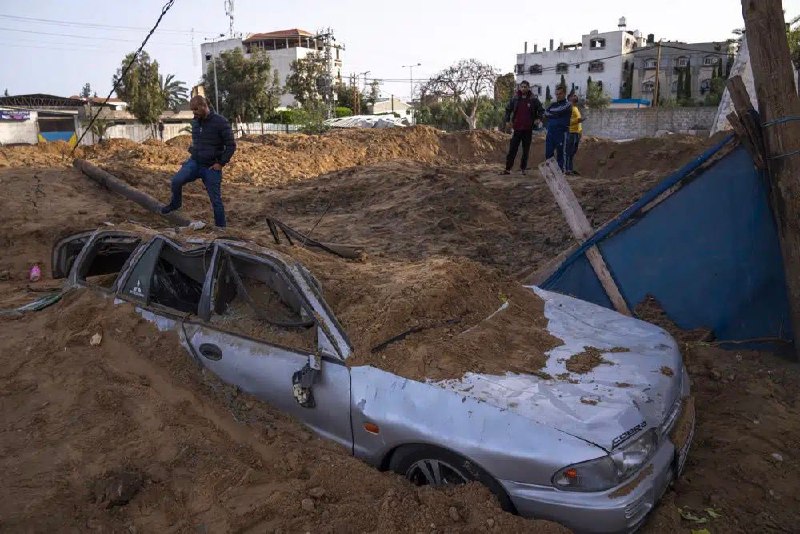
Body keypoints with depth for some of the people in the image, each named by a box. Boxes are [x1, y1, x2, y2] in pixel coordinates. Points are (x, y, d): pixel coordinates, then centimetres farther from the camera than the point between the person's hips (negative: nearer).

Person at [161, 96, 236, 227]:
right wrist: (193, 152, 11)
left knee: (216, 200, 1)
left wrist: (221, 163, -13)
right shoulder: (195, 122, 6)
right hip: (194, 162, 4)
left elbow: (231, 145, -12)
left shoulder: (220, 122, -13)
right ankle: (175, 203, 7)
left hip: (211, 167, -4)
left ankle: (220, 228, 15)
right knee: (176, 180, -21)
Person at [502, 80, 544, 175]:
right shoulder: (515, 98, 3)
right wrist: (508, 120, 6)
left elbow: (541, 110, 8)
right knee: (512, 149, -2)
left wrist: (538, 119, -5)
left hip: (528, 129, 0)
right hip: (517, 128, 0)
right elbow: (508, 109, 15)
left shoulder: (533, 99, 0)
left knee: (526, 150, 6)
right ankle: (508, 168, -1)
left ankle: (523, 168, 14)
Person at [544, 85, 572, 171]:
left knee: (561, 153, -2)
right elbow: (545, 114, 3)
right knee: (548, 153, 4)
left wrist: (550, 113, 3)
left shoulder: (567, 104, 2)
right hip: (550, 132, 5)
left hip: (562, 132, -5)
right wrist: (556, 115, -9)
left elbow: (559, 111, -13)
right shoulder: (553, 104, 18)